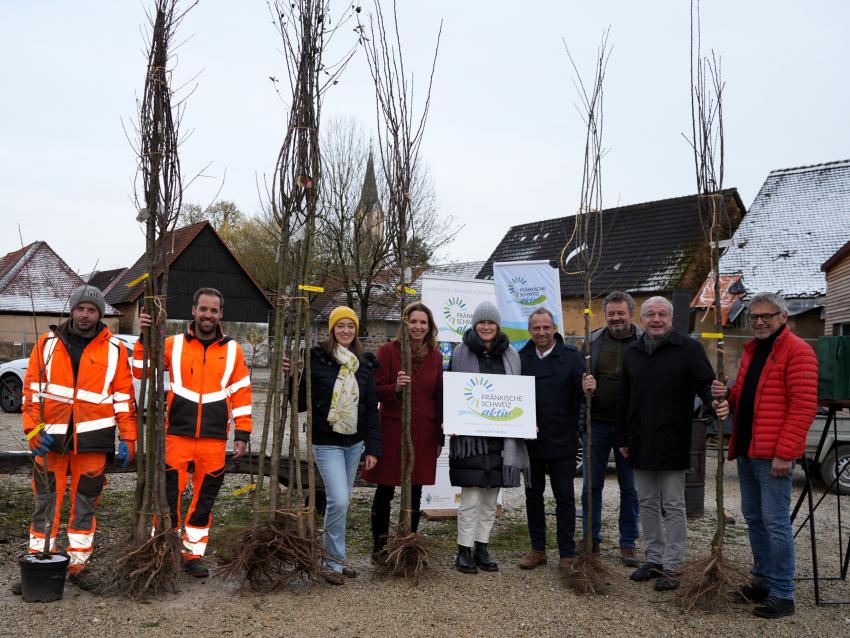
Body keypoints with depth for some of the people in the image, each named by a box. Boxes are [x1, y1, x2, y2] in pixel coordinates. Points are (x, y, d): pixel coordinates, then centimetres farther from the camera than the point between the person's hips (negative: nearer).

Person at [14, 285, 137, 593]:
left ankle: (78, 564, 19)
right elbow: (31, 388, 6)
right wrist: (33, 429, -4)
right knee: (46, 504, 7)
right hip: (51, 438, 1)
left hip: (92, 439, 0)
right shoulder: (48, 343, 6)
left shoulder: (114, 349, 3)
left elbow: (124, 396, 3)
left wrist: (128, 438, -1)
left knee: (85, 505, 8)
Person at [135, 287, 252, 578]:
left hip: (214, 440, 1)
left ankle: (193, 554, 22)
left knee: (204, 499, 9)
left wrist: (242, 433, 2)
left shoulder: (232, 349, 6)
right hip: (177, 435, -1)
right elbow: (141, 371, 2)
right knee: (169, 496, 1)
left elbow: (241, 393, 6)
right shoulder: (173, 344, 4)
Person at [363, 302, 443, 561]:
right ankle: (379, 545, 16)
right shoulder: (388, 351, -2)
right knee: (384, 490, 2)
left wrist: (440, 435, 11)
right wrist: (395, 387, -24)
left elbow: (440, 397, 13)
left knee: (415, 491, 10)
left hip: (424, 433, 3)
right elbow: (376, 391, -3)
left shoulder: (436, 356, 9)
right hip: (391, 430, -3)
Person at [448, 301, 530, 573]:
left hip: (501, 435, 4)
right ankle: (464, 551, 7)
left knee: (490, 498, 9)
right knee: (471, 497, -4)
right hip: (469, 435, -4)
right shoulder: (461, 352, 1)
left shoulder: (510, 355, 10)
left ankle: (482, 548, 20)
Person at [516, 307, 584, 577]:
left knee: (564, 497, 4)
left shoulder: (571, 357, -3)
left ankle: (567, 554, 13)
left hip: (562, 441, -3)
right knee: (533, 495, 12)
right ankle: (538, 549, 25)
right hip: (530, 441, 3)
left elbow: (582, 394, -5)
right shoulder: (521, 358, 3)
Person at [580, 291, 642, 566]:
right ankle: (591, 538, 23)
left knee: (630, 488, 8)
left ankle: (628, 543, 21)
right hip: (597, 423, 2)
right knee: (591, 485, 9)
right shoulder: (593, 340, 4)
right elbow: (579, 376, 8)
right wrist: (584, 386, -17)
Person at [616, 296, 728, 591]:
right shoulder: (631, 353, 10)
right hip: (640, 444, 5)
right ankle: (654, 559, 26)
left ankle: (672, 567, 12)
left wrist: (717, 403, -32)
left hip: (673, 444, -5)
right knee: (647, 505, 13)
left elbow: (706, 384, -9)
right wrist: (623, 439, 12)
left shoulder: (688, 348, -5)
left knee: (673, 507, 3)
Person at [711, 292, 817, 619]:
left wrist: (784, 453, -20)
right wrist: (727, 395, 0)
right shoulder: (751, 350, 17)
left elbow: (803, 407, -16)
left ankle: (782, 594, 6)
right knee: (753, 518, 15)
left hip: (773, 455, -9)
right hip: (747, 450, 9)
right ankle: (763, 581, 26)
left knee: (775, 522, -4)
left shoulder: (797, 351, -10)